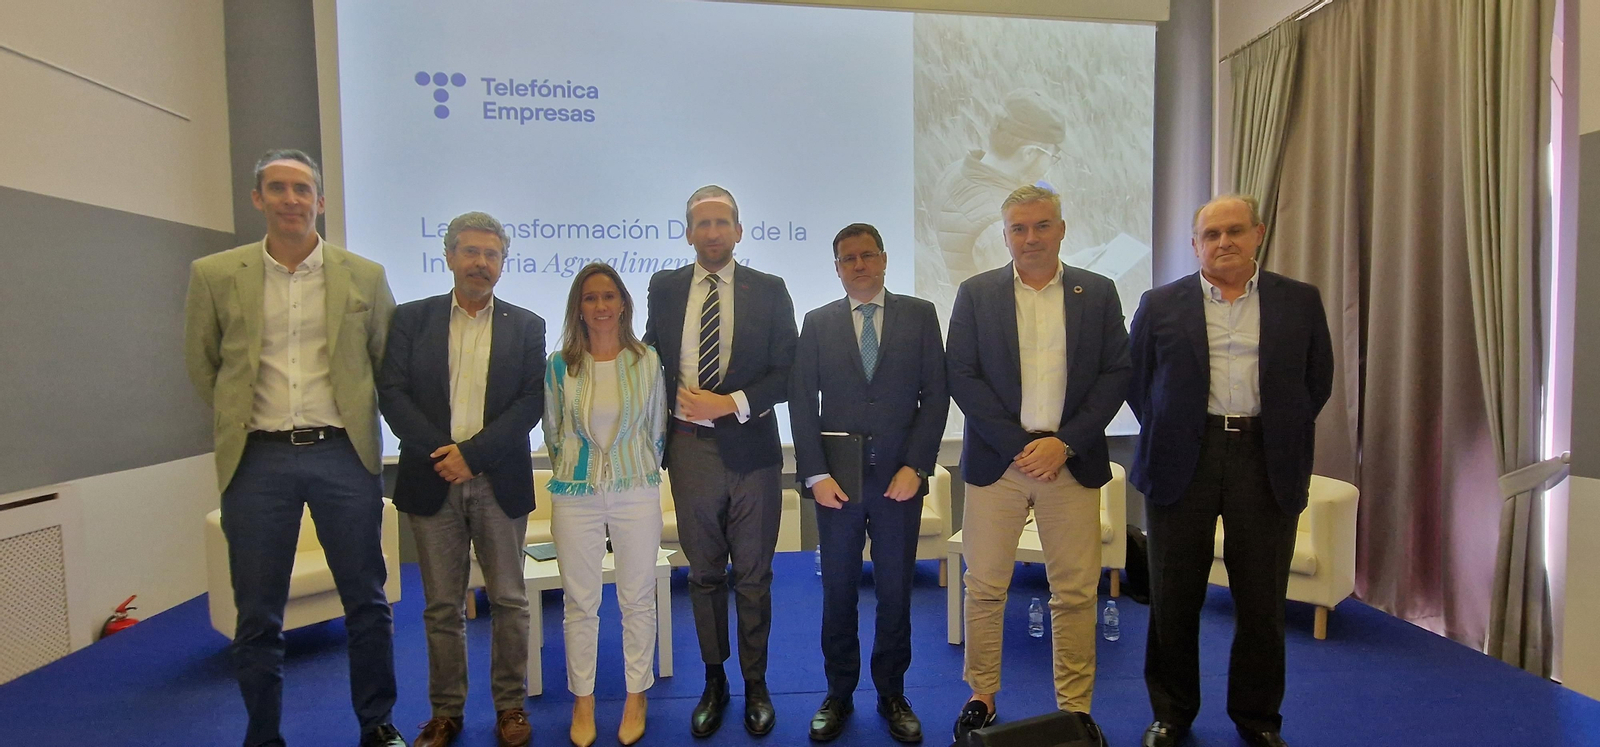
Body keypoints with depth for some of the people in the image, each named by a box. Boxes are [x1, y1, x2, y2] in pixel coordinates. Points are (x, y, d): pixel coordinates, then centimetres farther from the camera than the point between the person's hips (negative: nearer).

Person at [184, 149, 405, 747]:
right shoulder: (215, 275, 3)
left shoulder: (365, 276, 2)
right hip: (257, 459, 1)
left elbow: (387, 361, 11)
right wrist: (240, 419, 12)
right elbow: (200, 363, 14)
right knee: (257, 617, 10)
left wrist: (358, 418, 9)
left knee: (367, 603, 8)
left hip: (344, 453, 0)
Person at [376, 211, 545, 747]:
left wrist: (472, 453, -13)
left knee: (508, 600, 7)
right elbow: (392, 393, -1)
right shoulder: (411, 319, 7)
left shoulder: (526, 326, 5)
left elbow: (532, 402, -4)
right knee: (442, 605, 11)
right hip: (432, 481, 1)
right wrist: (440, 453, -12)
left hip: (499, 481, 0)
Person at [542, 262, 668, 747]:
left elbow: (657, 431, 8)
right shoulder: (560, 365, 1)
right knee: (580, 603, 10)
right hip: (575, 497, 1)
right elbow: (552, 433, 10)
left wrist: (637, 470, 9)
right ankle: (583, 700, 28)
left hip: (637, 493, 0)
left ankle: (636, 697, 27)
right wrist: (574, 470, 13)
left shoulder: (647, 361, 0)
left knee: (638, 600, 9)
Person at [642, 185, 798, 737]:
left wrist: (731, 403, -14)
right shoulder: (665, 288, 7)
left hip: (752, 447, -1)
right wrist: (675, 399, 2)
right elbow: (652, 355, 17)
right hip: (690, 448, 2)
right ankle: (714, 681, 29)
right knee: (704, 573, 12)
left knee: (753, 575, 8)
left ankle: (756, 684, 26)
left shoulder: (769, 291, 1)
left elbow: (787, 371, -4)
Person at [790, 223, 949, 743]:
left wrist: (915, 467, -8)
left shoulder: (920, 315, 4)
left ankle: (892, 695, 29)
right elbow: (802, 402, 2)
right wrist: (815, 473, -7)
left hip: (900, 478, 0)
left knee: (896, 592, 10)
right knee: (838, 592, 10)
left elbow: (935, 395, 0)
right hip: (836, 479, 1)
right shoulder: (818, 323, 6)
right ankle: (838, 694, 28)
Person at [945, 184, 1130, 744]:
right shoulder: (976, 293, 4)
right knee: (984, 588, 7)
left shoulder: (1098, 293, 7)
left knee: (1076, 593, 6)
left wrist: (1065, 442, -9)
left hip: (1072, 462, 1)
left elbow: (1117, 374, 2)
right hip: (996, 461, 0)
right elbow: (962, 377, -2)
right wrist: (1018, 444, -10)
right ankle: (981, 699, 24)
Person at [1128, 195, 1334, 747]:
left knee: (1262, 602, 9)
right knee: (1174, 599, 8)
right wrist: (1165, 434, 3)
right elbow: (1136, 380, 8)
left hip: (1267, 462, 1)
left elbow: (1318, 380, 12)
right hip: (1183, 461, -1)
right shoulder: (1161, 304, 5)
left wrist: (1285, 438, 7)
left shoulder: (1300, 301, 8)